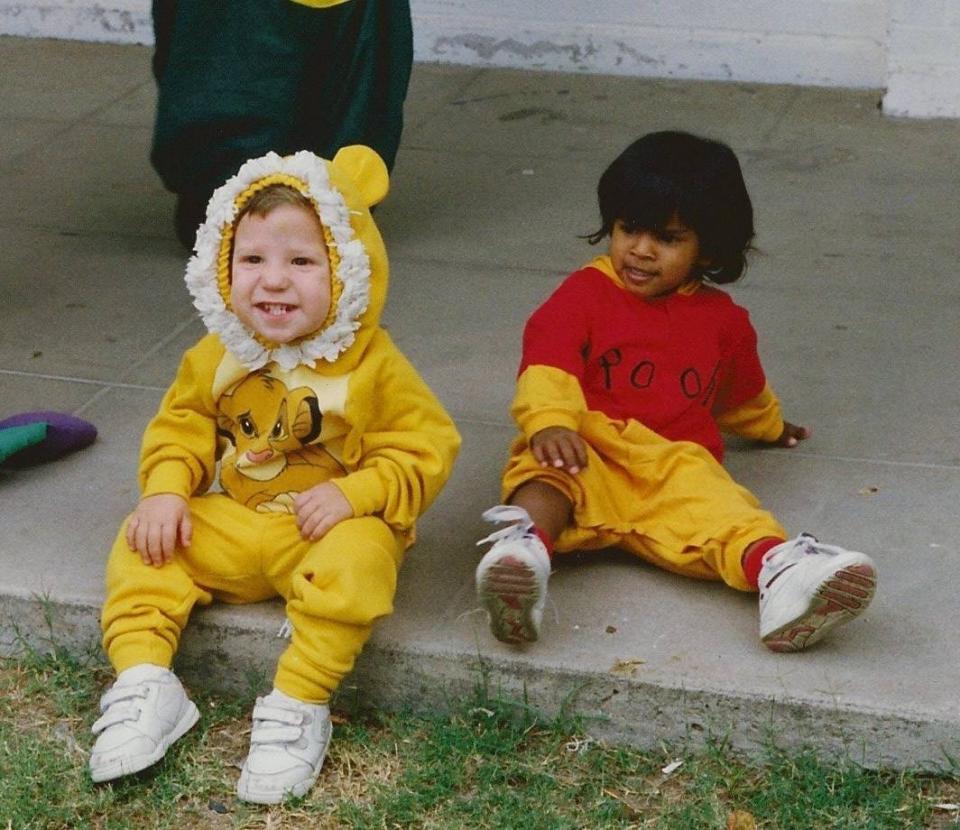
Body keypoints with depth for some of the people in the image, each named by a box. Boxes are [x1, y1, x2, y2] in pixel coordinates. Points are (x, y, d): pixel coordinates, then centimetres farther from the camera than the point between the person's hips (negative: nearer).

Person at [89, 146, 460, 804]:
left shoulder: (370, 367, -14)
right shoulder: (217, 359, 0)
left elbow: (425, 448, -14)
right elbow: (182, 425, 11)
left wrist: (354, 493, -27)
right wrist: (167, 488, -8)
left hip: (333, 528, -5)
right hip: (233, 527, 5)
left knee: (356, 561, -36)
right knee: (143, 544, -8)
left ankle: (299, 706, -28)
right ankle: (143, 681, -11)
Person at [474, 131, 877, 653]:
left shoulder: (722, 320, 22)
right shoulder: (585, 292, 10)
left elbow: (741, 391, 44)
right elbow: (547, 360, -9)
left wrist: (770, 427, 63)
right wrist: (550, 422, -29)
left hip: (674, 464, 2)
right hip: (588, 453, -1)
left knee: (711, 501, -32)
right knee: (550, 467, -37)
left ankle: (773, 566, -62)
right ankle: (525, 542, -66)